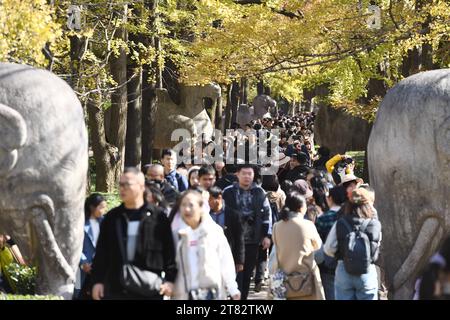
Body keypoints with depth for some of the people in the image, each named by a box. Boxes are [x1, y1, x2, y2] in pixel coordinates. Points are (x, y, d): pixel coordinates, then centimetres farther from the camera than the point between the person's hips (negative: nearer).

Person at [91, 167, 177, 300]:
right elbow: (101, 252, 12)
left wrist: (170, 280, -5)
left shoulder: (158, 217, 1)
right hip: (115, 290, 3)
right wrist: (98, 281, 6)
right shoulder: (112, 217, 11)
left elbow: (169, 250, 1)